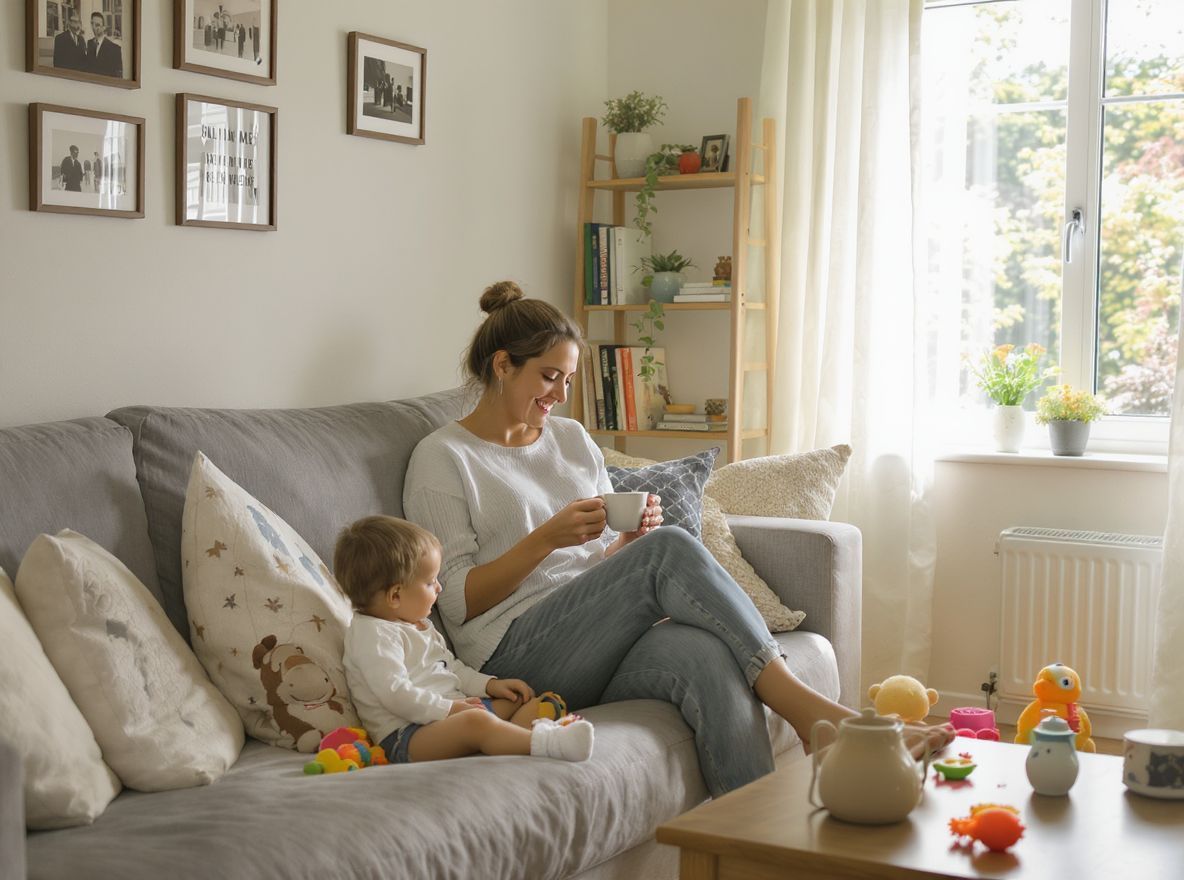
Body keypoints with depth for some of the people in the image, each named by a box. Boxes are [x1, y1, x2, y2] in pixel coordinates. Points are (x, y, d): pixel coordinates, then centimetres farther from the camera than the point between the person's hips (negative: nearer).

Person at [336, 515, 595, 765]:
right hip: (406, 734, -11)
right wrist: (448, 709, -21)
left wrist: (490, 685, 15)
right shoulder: (372, 635, -11)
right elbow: (395, 694, -22)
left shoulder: (417, 624, 23)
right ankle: (544, 744, -49)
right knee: (475, 722, -38)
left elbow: (450, 667, 30)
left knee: (521, 699, 6)